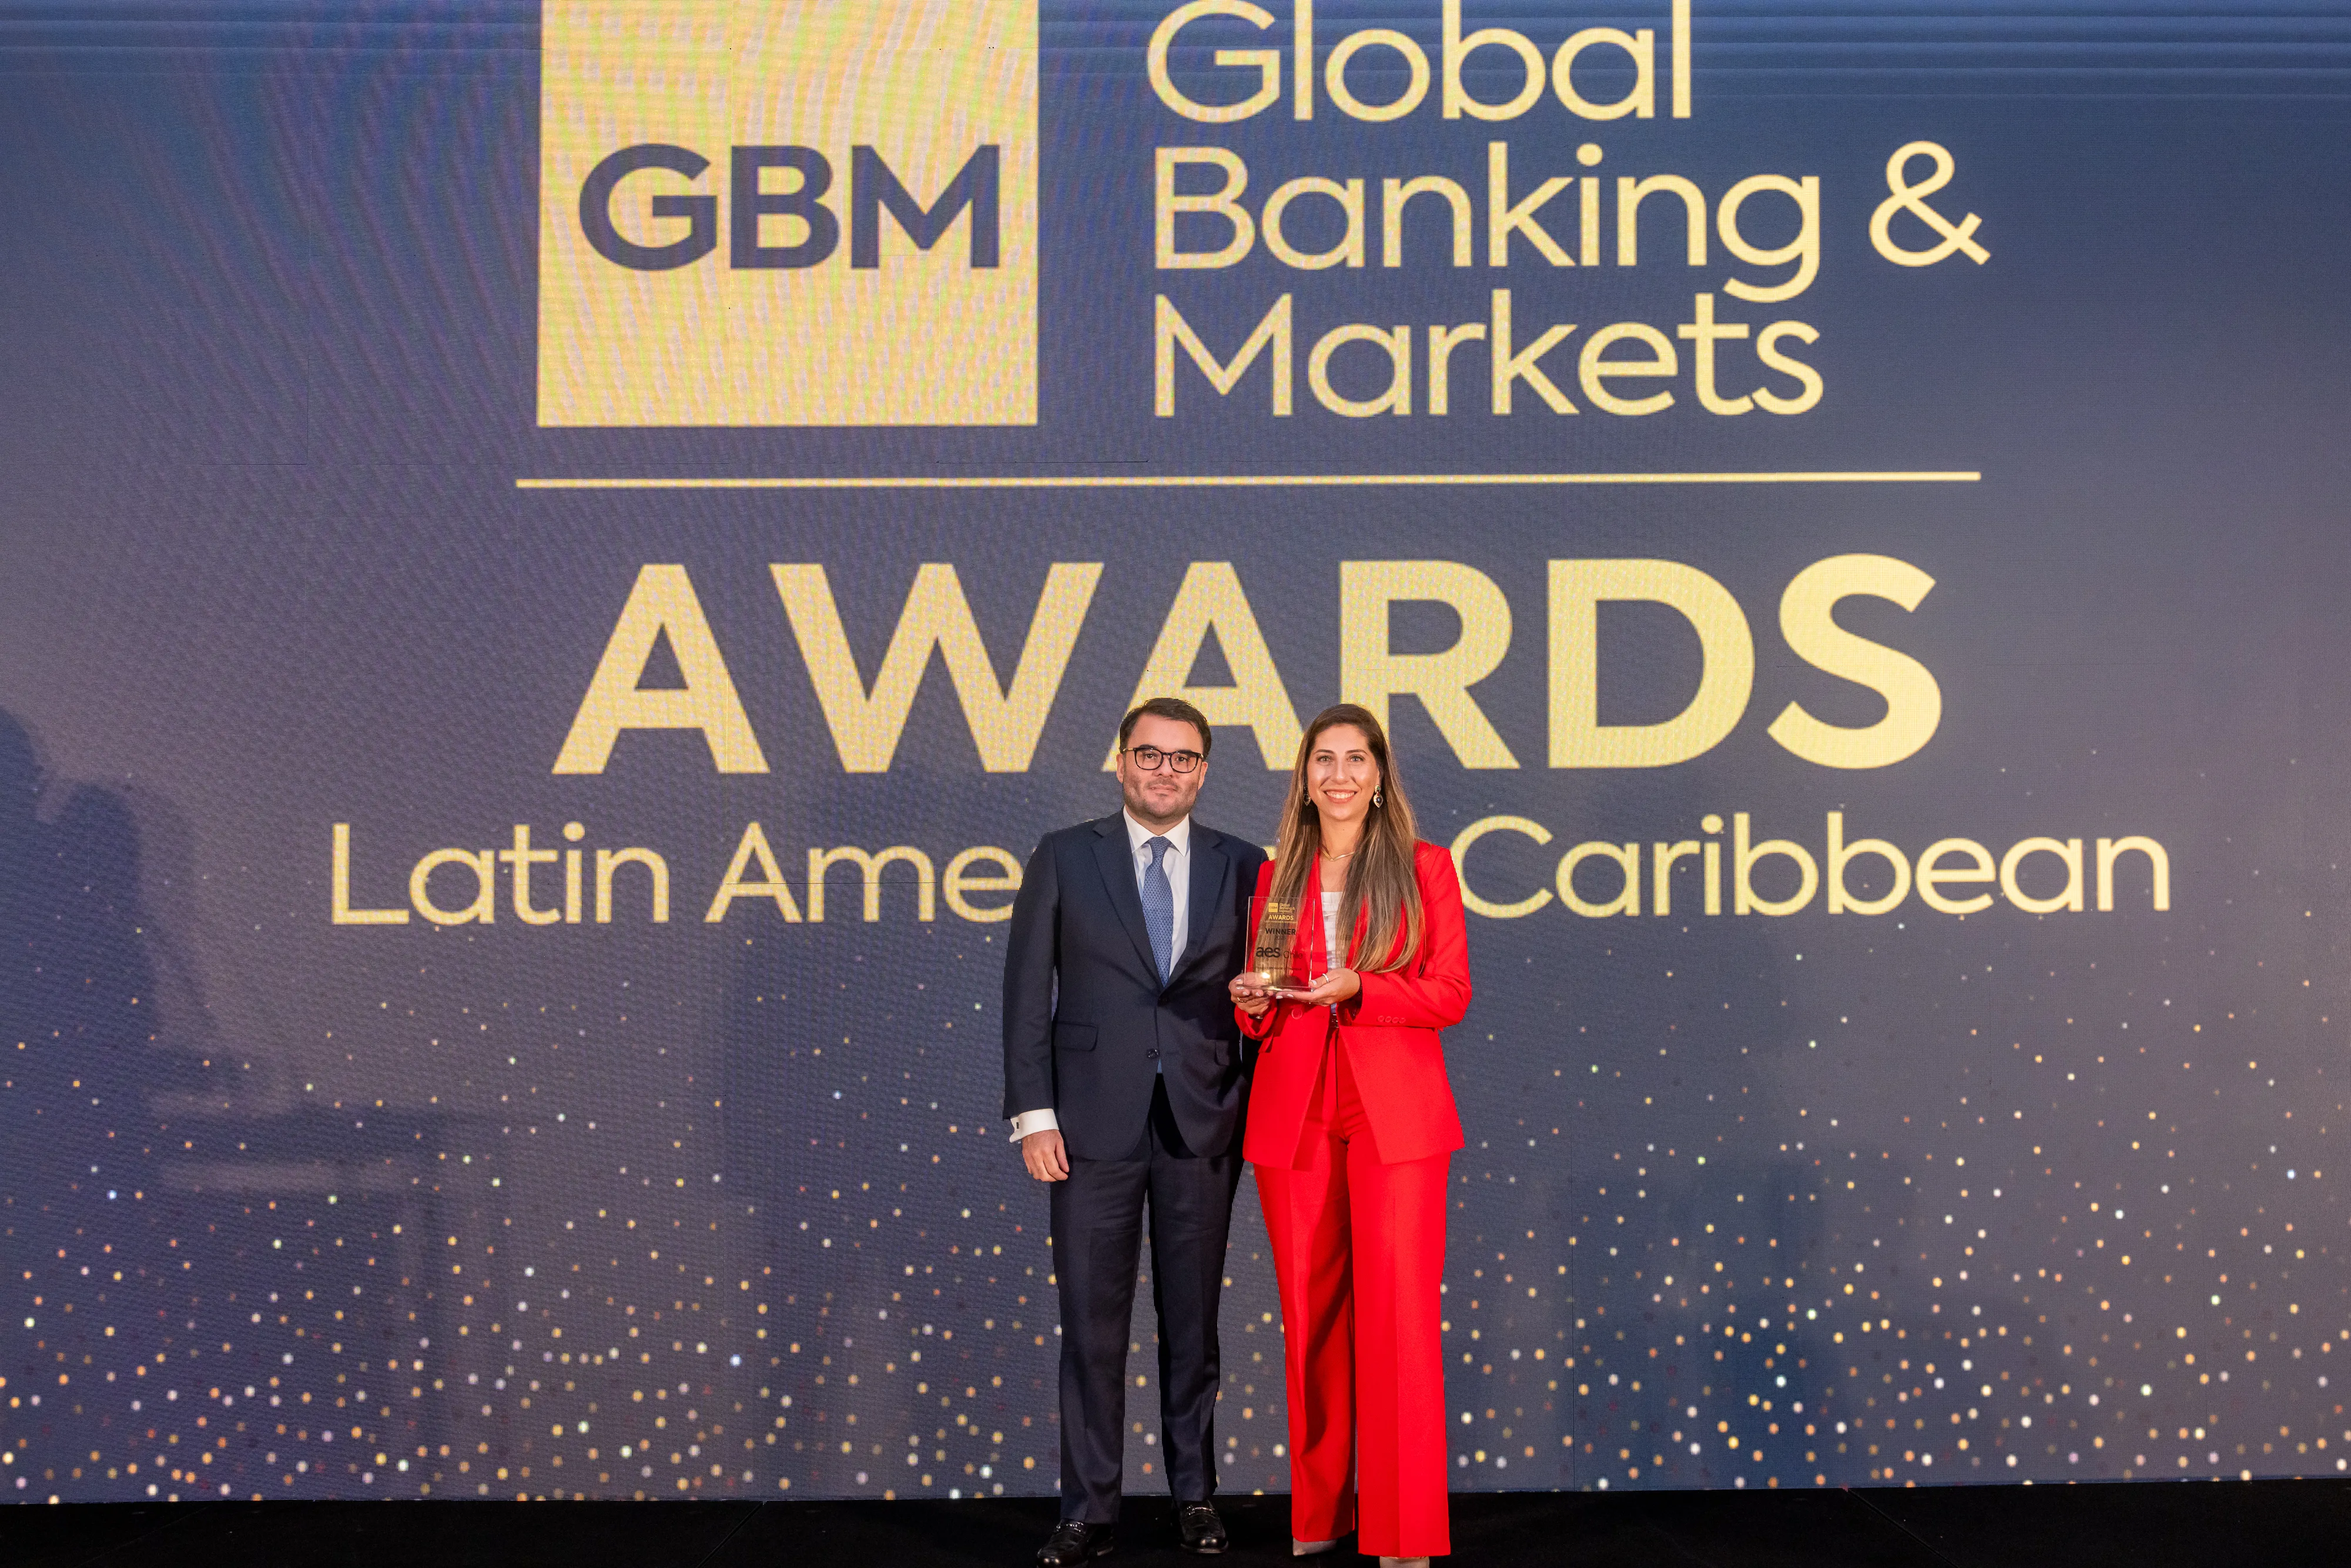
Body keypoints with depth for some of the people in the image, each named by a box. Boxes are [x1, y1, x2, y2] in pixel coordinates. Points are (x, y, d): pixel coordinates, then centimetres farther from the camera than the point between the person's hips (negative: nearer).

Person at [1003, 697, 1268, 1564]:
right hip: (1095, 1125, -1)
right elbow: (1027, 992, 1)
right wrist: (1033, 1115, -5)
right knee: (1092, 1323, 2)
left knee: (1192, 1320, 9)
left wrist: (1256, 1110, 2)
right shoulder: (1064, 859, 4)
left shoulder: (1243, 867, 6)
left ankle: (1195, 1495, 22)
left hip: (1204, 1126, 1)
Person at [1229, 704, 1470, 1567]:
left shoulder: (1424, 868, 4)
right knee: (1310, 1312, 6)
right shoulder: (1276, 877, 12)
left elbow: (1450, 993, -1)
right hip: (1294, 1112, 3)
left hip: (1394, 1111, -3)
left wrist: (1355, 990, -16)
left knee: (1398, 1311, -6)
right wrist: (1251, 999, -7)